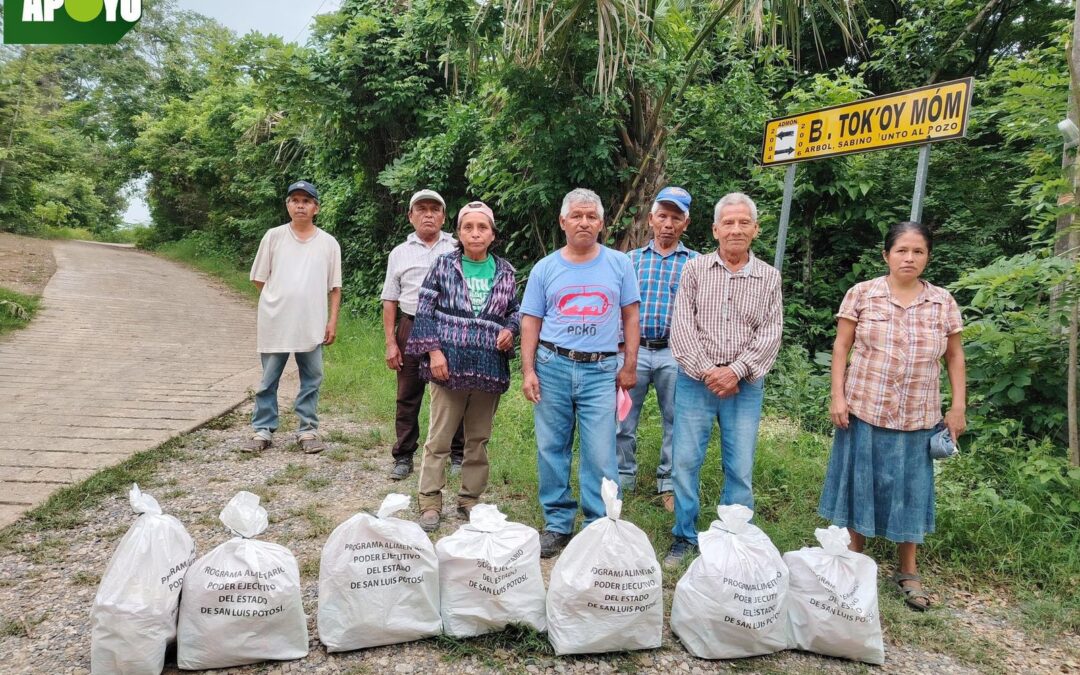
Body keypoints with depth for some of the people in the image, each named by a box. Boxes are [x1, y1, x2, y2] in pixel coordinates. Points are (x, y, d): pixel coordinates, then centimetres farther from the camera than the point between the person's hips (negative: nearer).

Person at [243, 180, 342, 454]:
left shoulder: (329, 243, 3)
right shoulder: (273, 236, 2)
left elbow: (334, 287, 5)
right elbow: (259, 279, 8)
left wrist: (332, 321, 1)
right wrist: (278, 301, 3)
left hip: (312, 325, 0)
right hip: (275, 322, 0)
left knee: (311, 380, 8)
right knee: (268, 380, 8)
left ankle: (308, 430, 20)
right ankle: (263, 430, 19)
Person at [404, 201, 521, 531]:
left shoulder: (504, 271, 8)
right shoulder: (444, 265, 1)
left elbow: (515, 311, 19)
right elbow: (425, 311, 0)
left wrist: (510, 329, -3)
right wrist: (433, 350, -10)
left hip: (489, 368, 3)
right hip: (449, 364, -3)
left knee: (479, 438, 12)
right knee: (439, 438, 2)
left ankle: (470, 499, 25)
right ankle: (430, 503, 12)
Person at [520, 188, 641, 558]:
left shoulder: (619, 263, 7)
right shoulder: (545, 269, 7)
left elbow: (630, 315, 9)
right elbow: (531, 321, 7)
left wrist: (630, 365, 3)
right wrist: (528, 370, -1)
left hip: (600, 370, -1)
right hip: (552, 366, 2)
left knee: (600, 455, -3)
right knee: (552, 450, 7)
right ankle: (557, 524, 21)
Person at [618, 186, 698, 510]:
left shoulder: (695, 262, 6)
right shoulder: (632, 259, 9)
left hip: (675, 353, -1)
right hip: (633, 349, 1)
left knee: (676, 421, 7)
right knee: (623, 419, 6)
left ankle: (669, 483, 21)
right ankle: (623, 477, 22)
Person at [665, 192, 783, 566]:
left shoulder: (769, 278, 5)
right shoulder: (695, 269, 3)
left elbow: (770, 335, -1)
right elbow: (682, 327, -4)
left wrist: (735, 370, -14)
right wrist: (708, 371, -12)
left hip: (745, 385, 1)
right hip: (696, 380, 0)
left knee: (740, 469, 5)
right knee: (685, 462, 3)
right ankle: (685, 537, 19)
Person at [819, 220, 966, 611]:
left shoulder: (943, 303, 5)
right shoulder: (861, 294, -2)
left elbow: (954, 357, 10)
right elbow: (841, 347, -1)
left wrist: (958, 407, 4)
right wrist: (838, 396, -8)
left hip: (919, 417, 2)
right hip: (864, 409, -2)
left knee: (910, 489, 9)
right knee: (861, 482, 8)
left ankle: (908, 572, 22)